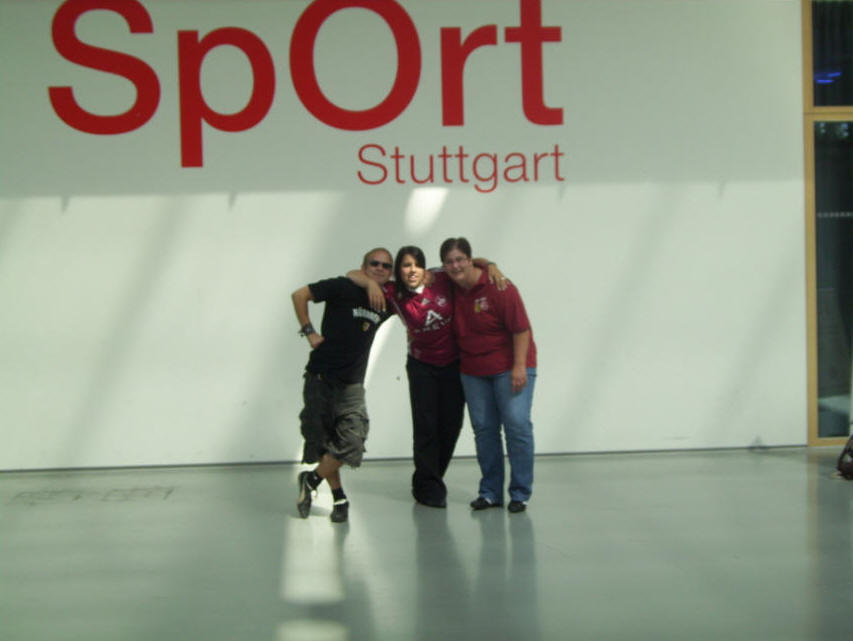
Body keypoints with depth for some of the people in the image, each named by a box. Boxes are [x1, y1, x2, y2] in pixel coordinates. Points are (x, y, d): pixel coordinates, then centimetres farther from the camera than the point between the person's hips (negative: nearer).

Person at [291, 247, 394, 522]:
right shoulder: (344, 288, -9)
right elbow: (299, 295, -5)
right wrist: (308, 331, -8)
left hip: (352, 383, 3)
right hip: (321, 376, -3)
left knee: (352, 442, -13)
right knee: (323, 442, 5)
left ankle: (311, 480, 9)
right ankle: (339, 498, 22)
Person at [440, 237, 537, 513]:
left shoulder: (497, 287, -16)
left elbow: (521, 328, -16)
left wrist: (519, 366, -20)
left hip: (510, 366, -5)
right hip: (473, 370, 5)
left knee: (517, 424, -9)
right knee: (483, 429, 6)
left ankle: (520, 493, 0)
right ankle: (490, 492, 15)